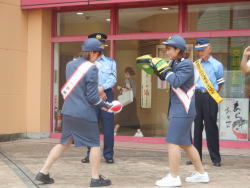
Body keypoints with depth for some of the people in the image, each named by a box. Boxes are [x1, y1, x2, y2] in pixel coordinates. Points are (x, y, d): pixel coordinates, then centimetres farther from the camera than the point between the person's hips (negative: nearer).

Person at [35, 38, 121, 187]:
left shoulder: (70, 65, 8)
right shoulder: (91, 68, -13)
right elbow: (92, 97, -13)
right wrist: (105, 105, 3)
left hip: (68, 112, 7)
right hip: (85, 113, -7)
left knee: (64, 143, 17)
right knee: (95, 144, 8)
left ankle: (44, 173, 16)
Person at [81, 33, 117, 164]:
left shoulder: (110, 62, 14)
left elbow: (113, 79, 3)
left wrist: (102, 87, -13)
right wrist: (97, 90, -11)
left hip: (107, 95, 1)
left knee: (108, 126, -2)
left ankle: (108, 155, 4)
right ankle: (90, 154, 8)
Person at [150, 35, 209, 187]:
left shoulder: (186, 64, -15)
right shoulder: (174, 63, 10)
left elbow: (176, 81, -26)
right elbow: (165, 78, 20)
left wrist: (167, 70, -14)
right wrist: (155, 67, 6)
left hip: (183, 110, -10)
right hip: (179, 109, 10)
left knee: (173, 142, -9)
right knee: (185, 143, 15)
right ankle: (201, 174, 23)